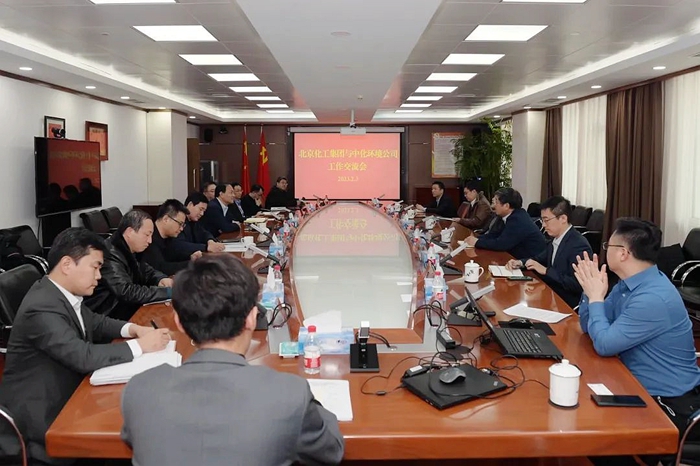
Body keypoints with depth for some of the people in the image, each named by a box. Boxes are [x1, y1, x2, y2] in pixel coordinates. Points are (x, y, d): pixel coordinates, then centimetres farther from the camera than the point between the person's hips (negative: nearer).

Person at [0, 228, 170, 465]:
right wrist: (139, 346, -23)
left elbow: (94, 322, 16)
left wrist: (130, 328, -3)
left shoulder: (66, 293, 1)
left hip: (64, 395, 8)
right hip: (39, 417, -8)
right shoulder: (42, 308, -26)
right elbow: (83, 357, -32)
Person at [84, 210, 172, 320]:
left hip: (129, 310, 9)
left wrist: (162, 279, -4)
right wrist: (169, 292, -26)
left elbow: (147, 271, 18)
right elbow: (127, 292, -30)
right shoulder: (109, 255, -23)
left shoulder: (129, 251, 5)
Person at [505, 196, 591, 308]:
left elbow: (577, 285, -26)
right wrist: (520, 262, 1)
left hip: (566, 304, -7)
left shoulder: (579, 245, -21)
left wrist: (545, 270, -23)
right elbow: (541, 258, 20)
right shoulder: (556, 239, 5)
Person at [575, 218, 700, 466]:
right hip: (642, 388, 9)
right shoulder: (629, 284, 2)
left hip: (671, 404, -9)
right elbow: (588, 326, 9)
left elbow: (604, 344, -25)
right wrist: (591, 289, -6)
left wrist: (596, 297, -14)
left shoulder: (653, 298, -29)